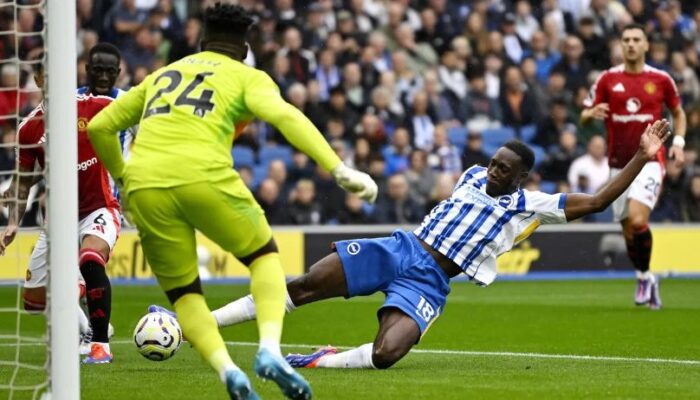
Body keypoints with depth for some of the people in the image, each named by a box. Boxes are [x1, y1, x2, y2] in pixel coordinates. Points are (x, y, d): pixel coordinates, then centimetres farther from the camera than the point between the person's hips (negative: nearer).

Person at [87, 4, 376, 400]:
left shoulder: (160, 76, 30)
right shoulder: (247, 77, 17)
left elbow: (99, 127, 30)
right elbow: (285, 116, -3)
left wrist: (122, 175, 44)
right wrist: (340, 170, -9)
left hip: (144, 187, 3)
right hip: (203, 176, -3)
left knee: (183, 293, 18)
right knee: (266, 256, 20)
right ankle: (270, 350, -3)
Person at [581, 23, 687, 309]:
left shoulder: (661, 80, 1)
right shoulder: (608, 79, 2)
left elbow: (678, 113, 16)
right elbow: (584, 116, 6)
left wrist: (678, 141, 0)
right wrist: (592, 113, -18)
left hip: (649, 160, -3)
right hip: (619, 164, 3)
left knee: (637, 220, -22)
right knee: (628, 230, 5)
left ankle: (645, 276, -2)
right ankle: (645, 277, 27)